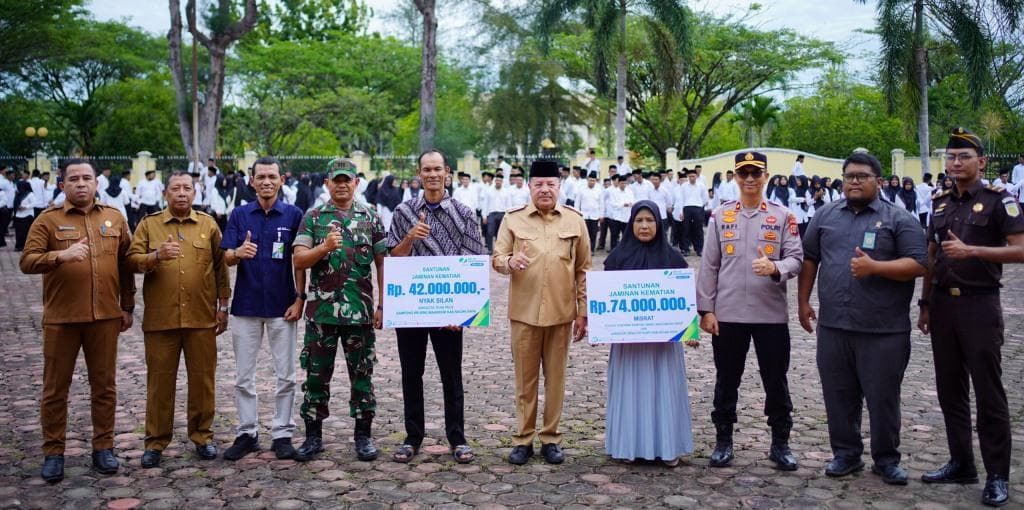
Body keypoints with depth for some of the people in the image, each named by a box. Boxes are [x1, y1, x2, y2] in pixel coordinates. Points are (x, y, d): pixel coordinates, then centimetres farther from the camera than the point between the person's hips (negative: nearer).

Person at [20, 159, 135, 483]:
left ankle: (103, 447, 20)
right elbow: (27, 262, -8)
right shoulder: (48, 220, 0)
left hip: (105, 317, 2)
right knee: (55, 388, 6)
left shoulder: (114, 219, 8)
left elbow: (126, 266, 12)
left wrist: (127, 306, 11)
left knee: (104, 386, 8)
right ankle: (53, 452, 18)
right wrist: (61, 255, -26)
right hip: (61, 318, -2)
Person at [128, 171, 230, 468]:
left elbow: (220, 267, 9)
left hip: (201, 319, 1)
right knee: (160, 380, 4)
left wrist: (223, 306, 6)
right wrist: (155, 256, -21)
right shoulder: (149, 224, 8)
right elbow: (132, 260, -1)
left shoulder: (208, 225, 9)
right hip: (160, 318, 0)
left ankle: (202, 436, 19)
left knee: (202, 379, 6)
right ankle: (156, 441, 15)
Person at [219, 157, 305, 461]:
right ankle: (247, 433, 19)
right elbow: (227, 258, 1)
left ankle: (282, 433, 15)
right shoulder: (239, 215, 5)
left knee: (285, 375, 4)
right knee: (244, 376, 8)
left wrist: (300, 298, -6)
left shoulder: (293, 215, 1)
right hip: (246, 305, 2)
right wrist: (239, 252, -22)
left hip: (282, 307, -1)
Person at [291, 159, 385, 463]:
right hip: (321, 310, 0)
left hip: (360, 311, 0)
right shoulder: (313, 217, 5)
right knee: (316, 375, 6)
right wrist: (325, 247, -20)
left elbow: (382, 264, 6)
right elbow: (298, 261, -3)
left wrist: (382, 306, 0)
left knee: (362, 374, 6)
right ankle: (313, 435, 19)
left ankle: (364, 435, 18)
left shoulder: (371, 218, 6)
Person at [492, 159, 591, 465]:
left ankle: (551, 438, 20)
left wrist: (583, 311, 4)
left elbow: (583, 269, 7)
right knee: (525, 378, 6)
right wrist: (510, 261, -21)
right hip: (524, 312, -1)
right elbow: (497, 259, 3)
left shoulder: (575, 220, 4)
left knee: (556, 378, 8)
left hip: (561, 313, 1)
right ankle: (523, 439, 18)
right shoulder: (513, 219, 2)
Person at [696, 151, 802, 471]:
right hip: (728, 314, 1)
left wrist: (774, 268, -24)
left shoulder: (783, 217, 3)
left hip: (772, 314, 0)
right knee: (726, 381, 9)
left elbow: (796, 258, -2)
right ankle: (723, 442, 22)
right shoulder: (720, 216, 4)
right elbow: (709, 266, 3)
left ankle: (780, 444, 21)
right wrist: (706, 309, -2)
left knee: (776, 382, 8)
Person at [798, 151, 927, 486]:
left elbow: (917, 265, -7)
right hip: (832, 325, 3)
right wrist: (803, 301, 11)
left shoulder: (899, 218, 0)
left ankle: (886, 459, 22)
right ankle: (846, 453, 25)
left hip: (884, 330, -3)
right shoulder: (826, 215, 12)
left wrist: (874, 267, -19)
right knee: (839, 395, 10)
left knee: (883, 396, 5)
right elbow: (809, 258, 15)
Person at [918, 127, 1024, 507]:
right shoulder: (940, 203, 12)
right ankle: (961, 464, 23)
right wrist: (925, 303, 14)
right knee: (949, 389, 11)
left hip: (980, 305, -6)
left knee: (988, 392, -1)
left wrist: (971, 250, -22)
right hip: (943, 304, 6)